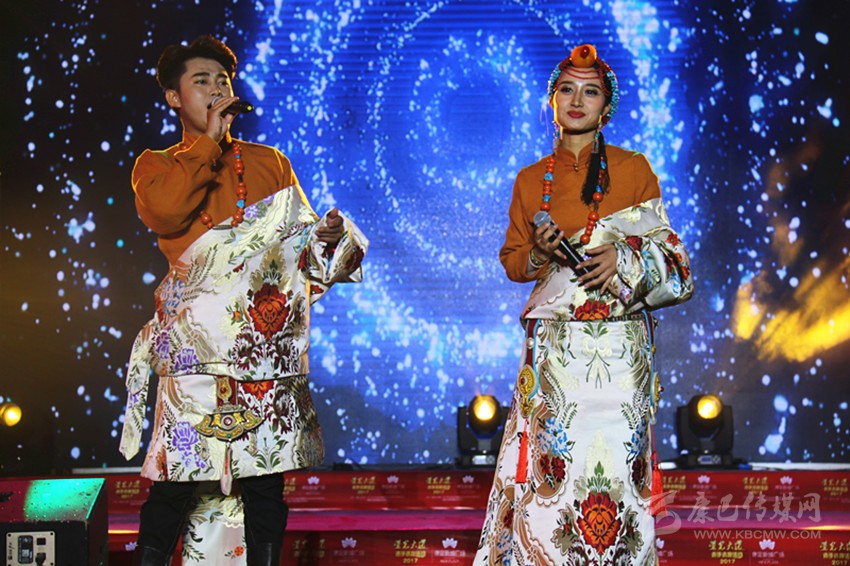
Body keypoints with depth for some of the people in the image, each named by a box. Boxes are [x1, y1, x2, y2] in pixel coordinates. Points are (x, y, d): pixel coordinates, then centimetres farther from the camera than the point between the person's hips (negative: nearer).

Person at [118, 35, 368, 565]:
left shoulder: (270, 163, 21)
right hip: (195, 336, -2)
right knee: (177, 477, -7)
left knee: (266, 477, 0)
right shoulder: (156, 165, 13)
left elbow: (302, 238, 18)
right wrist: (208, 142, -1)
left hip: (265, 337, 2)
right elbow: (162, 211, -11)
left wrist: (329, 235, -5)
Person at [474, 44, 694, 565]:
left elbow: (665, 249, 8)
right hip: (554, 345, 1)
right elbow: (512, 262, 16)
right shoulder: (530, 180, 11)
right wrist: (541, 252, -6)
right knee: (553, 458, -4)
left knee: (614, 457, -6)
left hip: (620, 343, -1)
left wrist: (624, 258, -12)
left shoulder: (635, 170, 6)